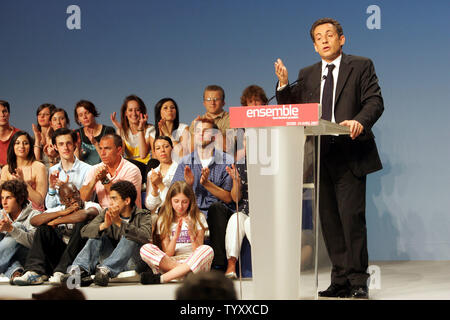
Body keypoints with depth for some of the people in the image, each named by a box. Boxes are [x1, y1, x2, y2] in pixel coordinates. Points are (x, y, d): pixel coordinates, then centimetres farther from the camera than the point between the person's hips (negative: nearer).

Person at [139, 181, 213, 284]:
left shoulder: (198, 218, 9)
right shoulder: (163, 221, 11)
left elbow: (199, 252, 1)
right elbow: (167, 254, 3)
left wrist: (191, 233, -14)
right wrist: (175, 236, -13)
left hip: (193, 263, 0)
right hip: (169, 263, 0)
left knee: (208, 250, -34)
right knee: (145, 249, -23)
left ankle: (161, 279, -36)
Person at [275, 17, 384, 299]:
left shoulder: (361, 67, 6)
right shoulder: (307, 75, 19)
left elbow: (375, 101, -5)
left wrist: (360, 121, -24)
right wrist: (284, 85, -3)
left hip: (350, 156, -5)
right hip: (320, 157, 5)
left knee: (352, 216, -12)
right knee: (329, 220, 4)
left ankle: (358, 281, -5)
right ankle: (340, 280, 10)